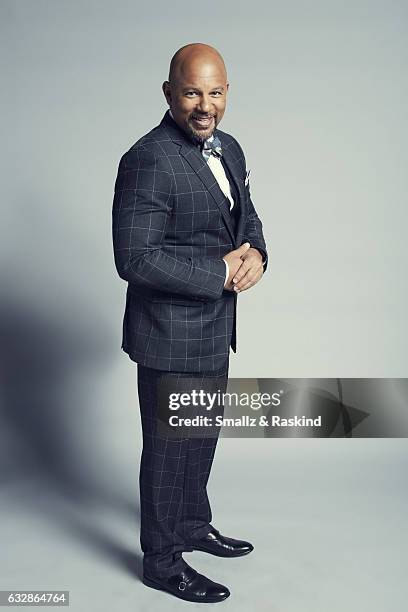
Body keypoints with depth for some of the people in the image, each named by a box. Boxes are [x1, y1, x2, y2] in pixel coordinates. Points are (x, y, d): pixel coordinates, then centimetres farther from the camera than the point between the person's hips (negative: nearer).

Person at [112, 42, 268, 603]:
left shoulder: (229, 148, 6)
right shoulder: (149, 161, -22)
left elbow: (247, 216, 16)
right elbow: (135, 259, -25)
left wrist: (255, 253, -7)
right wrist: (220, 274, -22)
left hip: (214, 327, 9)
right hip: (171, 333, -8)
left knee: (203, 435, 23)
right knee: (169, 447, 7)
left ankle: (194, 525, 45)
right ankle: (162, 560, 27)